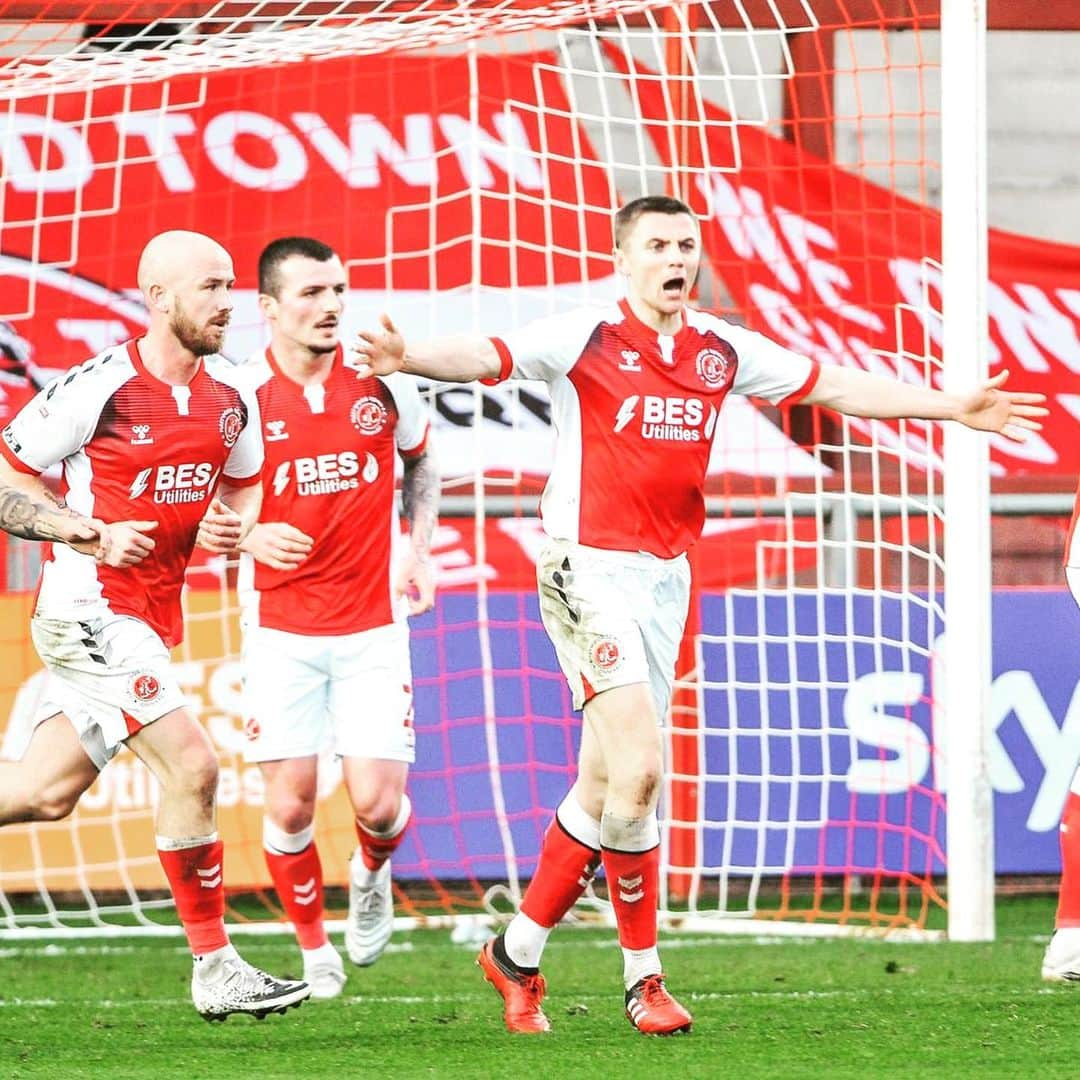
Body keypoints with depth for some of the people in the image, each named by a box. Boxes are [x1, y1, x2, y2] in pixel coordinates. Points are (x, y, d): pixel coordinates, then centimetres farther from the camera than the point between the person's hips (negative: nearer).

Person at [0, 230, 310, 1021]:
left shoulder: (230, 403, 7)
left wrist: (234, 526, 2)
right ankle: (216, 970, -6)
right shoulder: (100, 387, -14)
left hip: (149, 621, 8)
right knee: (192, 767, -14)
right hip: (91, 610, -8)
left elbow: (244, 484, 25)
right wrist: (92, 535, -18)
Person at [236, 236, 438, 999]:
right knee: (290, 805, -4)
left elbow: (422, 460, 20)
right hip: (282, 629, -1)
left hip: (373, 627, 1)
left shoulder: (383, 384, -2)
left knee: (378, 802, -7)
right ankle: (314, 948, 20)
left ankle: (372, 876, 29)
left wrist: (420, 550, 9)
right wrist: (248, 537, -19)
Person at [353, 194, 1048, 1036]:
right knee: (638, 767, -17)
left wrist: (955, 409, 17)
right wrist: (410, 360, -41)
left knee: (603, 786, 7)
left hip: (666, 578, 6)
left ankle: (517, 954, 19)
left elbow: (834, 386, 18)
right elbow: (486, 357, -20)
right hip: (589, 571, -6)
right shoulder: (586, 339, -7)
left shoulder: (722, 350, 9)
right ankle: (643, 974, -6)